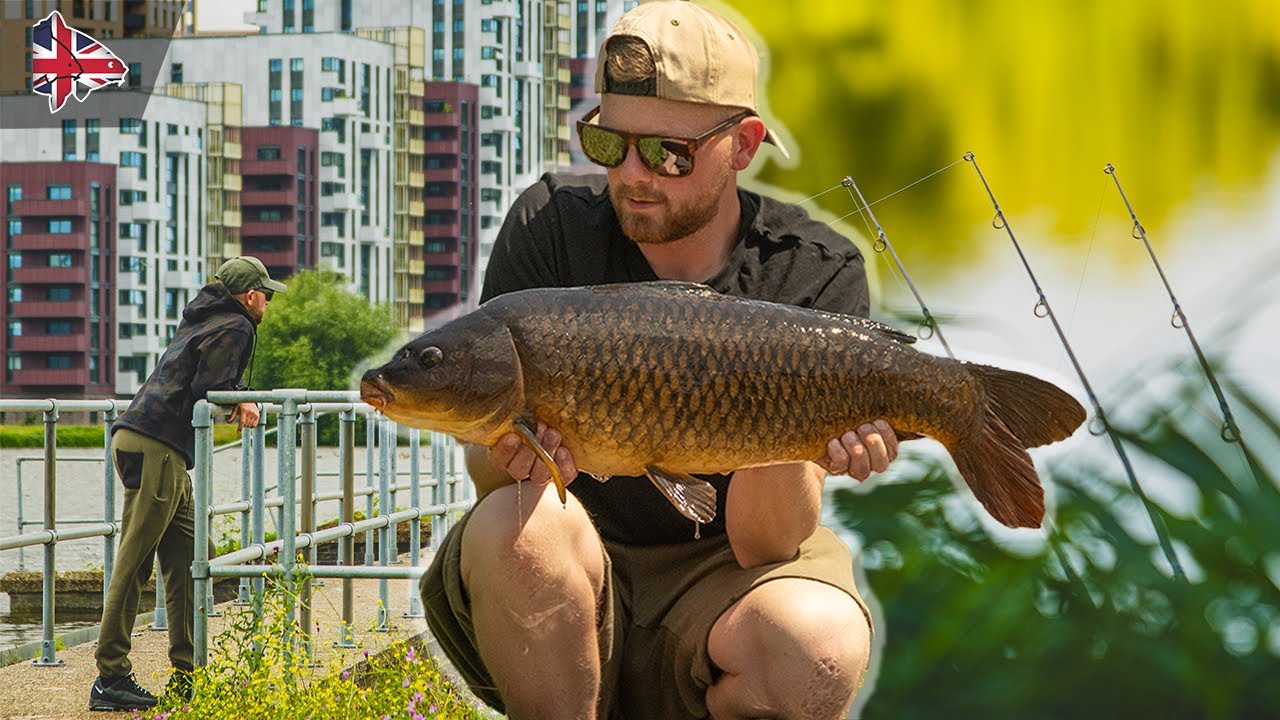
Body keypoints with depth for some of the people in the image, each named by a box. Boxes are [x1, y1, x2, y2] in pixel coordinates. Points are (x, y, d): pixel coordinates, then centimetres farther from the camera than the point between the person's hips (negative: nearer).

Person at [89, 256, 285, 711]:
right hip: (156, 448, -10)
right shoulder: (235, 328, -3)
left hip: (138, 441, 10)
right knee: (134, 562, -10)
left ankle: (187, 674, 12)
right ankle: (110, 678, -10)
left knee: (184, 558, 10)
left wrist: (234, 400, 11)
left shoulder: (202, 319, 25)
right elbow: (208, 389, -15)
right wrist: (240, 402, 3)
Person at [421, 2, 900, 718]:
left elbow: (763, 546, -14)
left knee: (821, 651, -33)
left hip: (716, 573, 0)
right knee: (515, 524, -33)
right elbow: (486, 467, -10)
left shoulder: (818, 275, -10)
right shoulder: (552, 224, -7)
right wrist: (510, 462, -34)